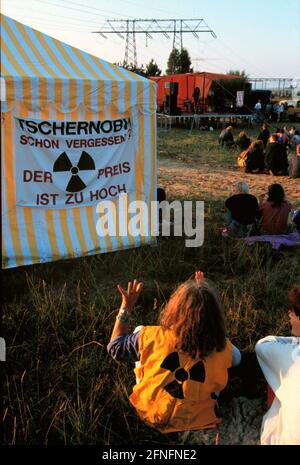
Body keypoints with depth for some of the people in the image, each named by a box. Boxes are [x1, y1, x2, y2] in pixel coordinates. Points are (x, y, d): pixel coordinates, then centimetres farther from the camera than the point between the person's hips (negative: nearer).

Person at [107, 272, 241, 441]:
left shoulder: (151, 337, -30)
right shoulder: (223, 350, -28)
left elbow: (115, 348, -8)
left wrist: (126, 307, 0)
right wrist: (206, 294, 2)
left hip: (149, 415, 1)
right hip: (197, 421, 0)